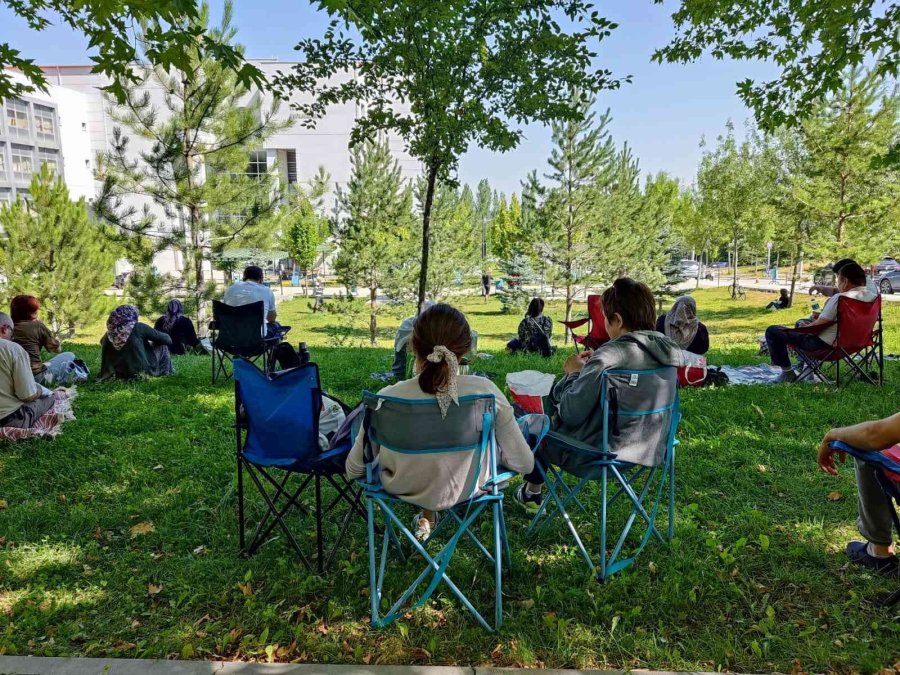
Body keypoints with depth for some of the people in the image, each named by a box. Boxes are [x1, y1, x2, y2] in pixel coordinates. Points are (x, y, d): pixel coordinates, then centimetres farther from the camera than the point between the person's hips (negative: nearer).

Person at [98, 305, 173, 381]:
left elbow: (102, 342, 19)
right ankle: (166, 371, 20)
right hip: (142, 371, -5)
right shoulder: (139, 328, -16)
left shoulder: (109, 334, -6)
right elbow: (166, 339, -9)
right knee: (162, 346, 13)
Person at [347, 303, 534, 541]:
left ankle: (427, 514, 39)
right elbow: (525, 463, -13)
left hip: (404, 490, 1)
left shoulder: (386, 399, -26)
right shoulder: (485, 391, -25)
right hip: (466, 489, 0)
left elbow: (353, 471, -11)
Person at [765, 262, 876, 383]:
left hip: (825, 345, -9)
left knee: (772, 331, -8)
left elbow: (818, 326, -21)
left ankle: (788, 373, -4)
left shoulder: (839, 298, -24)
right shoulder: (873, 296, 0)